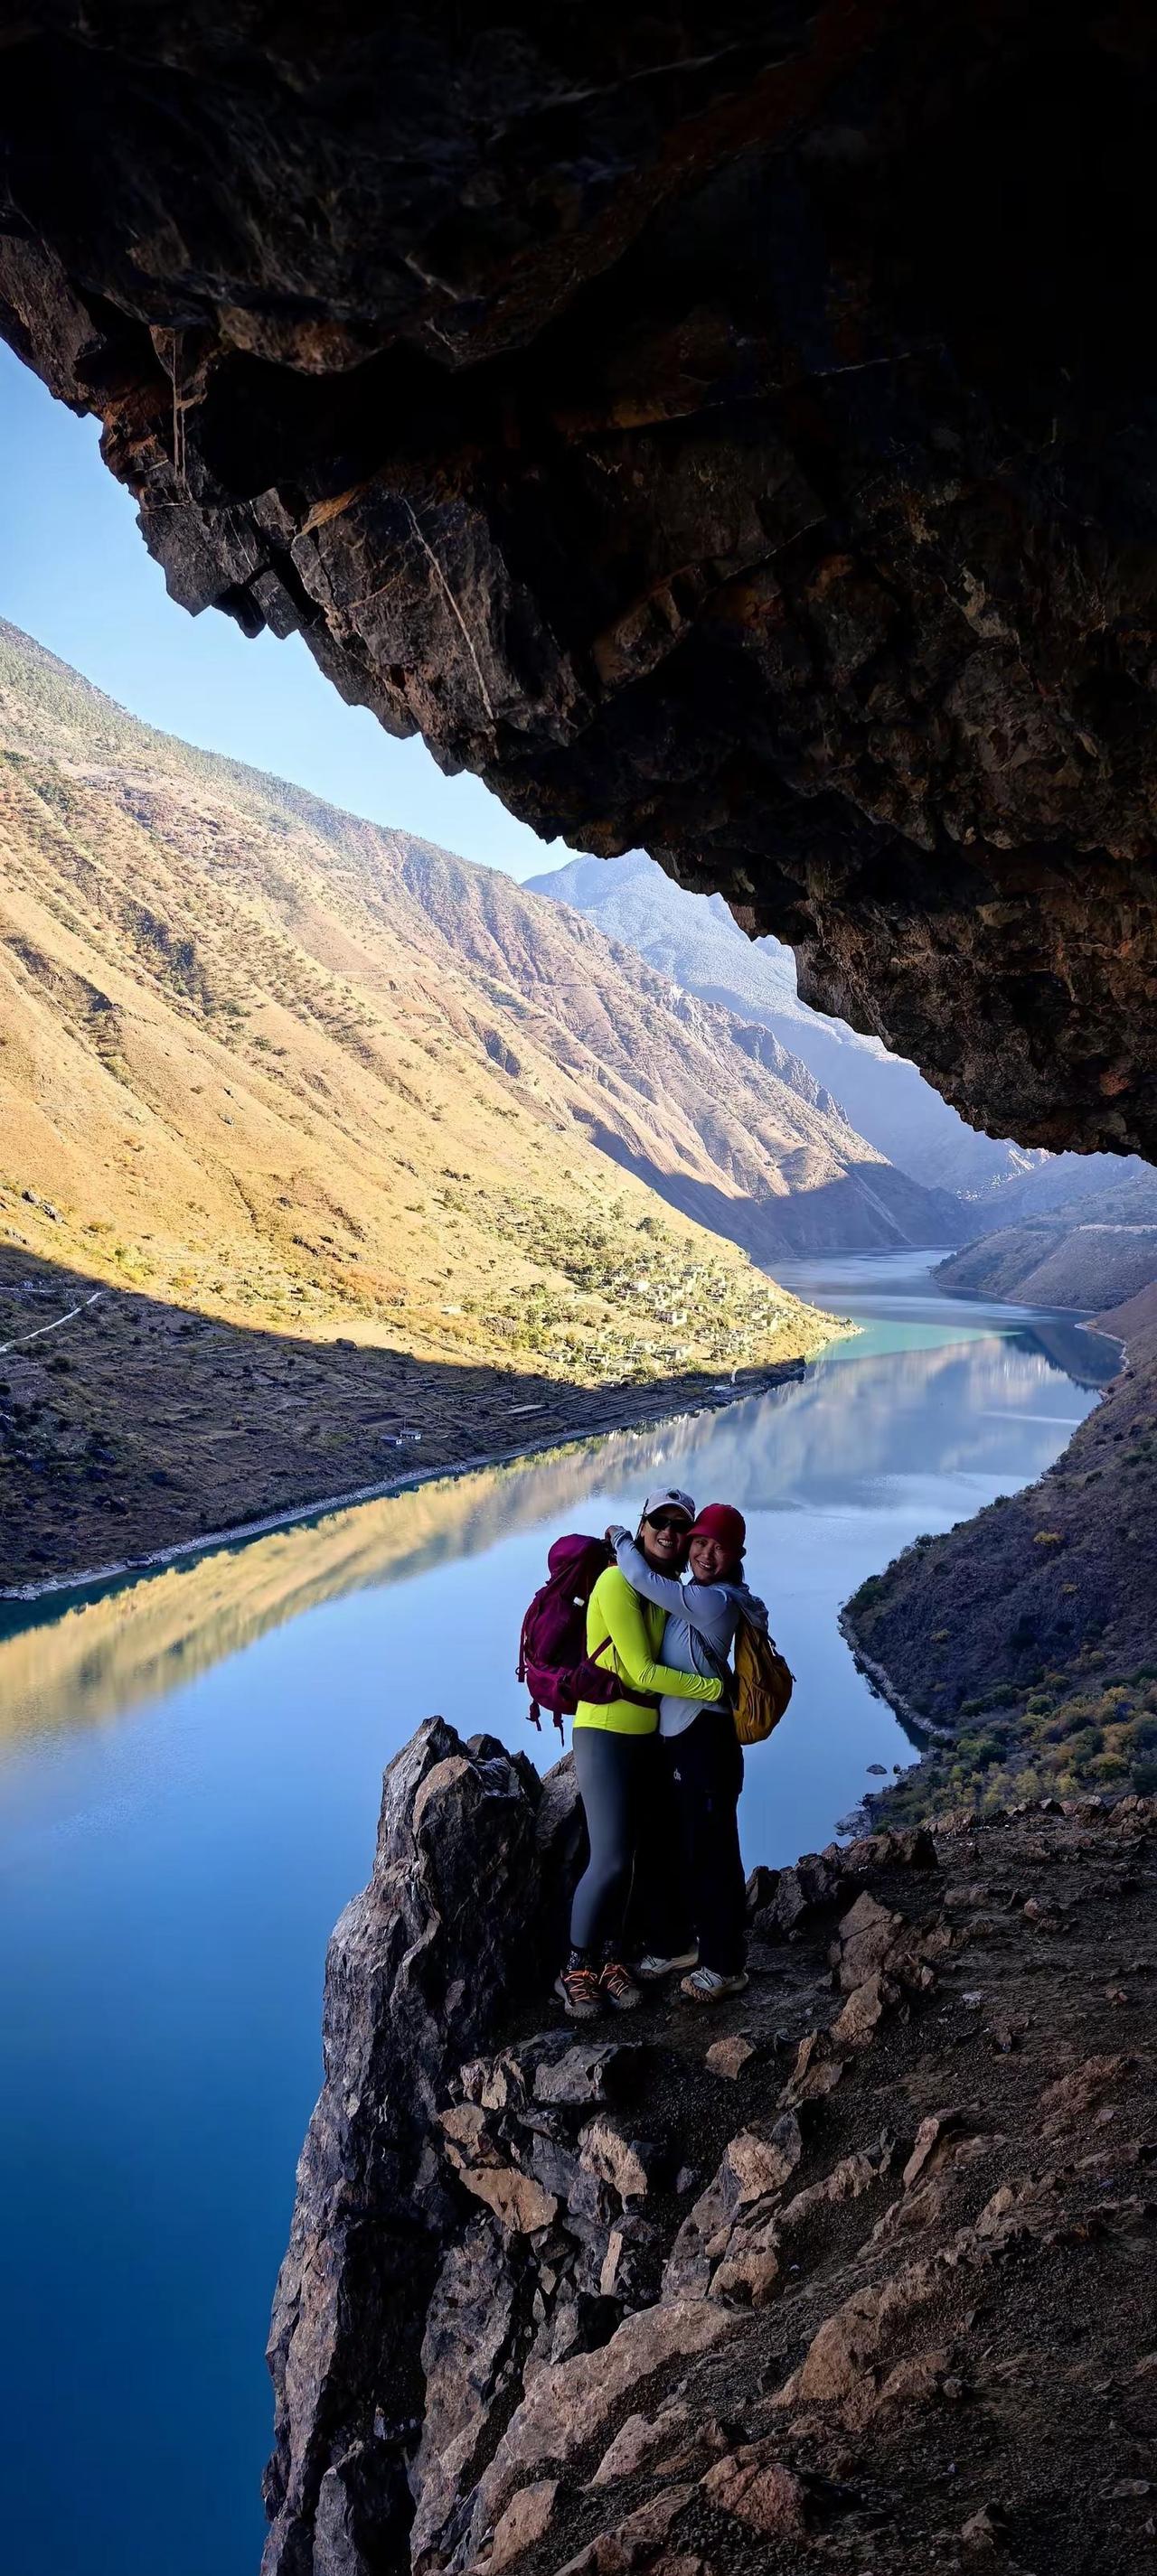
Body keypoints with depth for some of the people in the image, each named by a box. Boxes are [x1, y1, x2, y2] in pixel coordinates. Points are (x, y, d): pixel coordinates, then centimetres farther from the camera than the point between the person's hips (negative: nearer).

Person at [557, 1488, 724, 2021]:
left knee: (624, 1855, 11)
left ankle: (610, 1959, 24)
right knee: (610, 1860, -11)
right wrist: (718, 1688, -18)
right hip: (605, 1733, -7)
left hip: (648, 1735, 7)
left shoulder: (670, 1589, 7)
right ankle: (577, 1970, 6)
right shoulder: (618, 1582, -16)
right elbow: (644, 1671, -19)